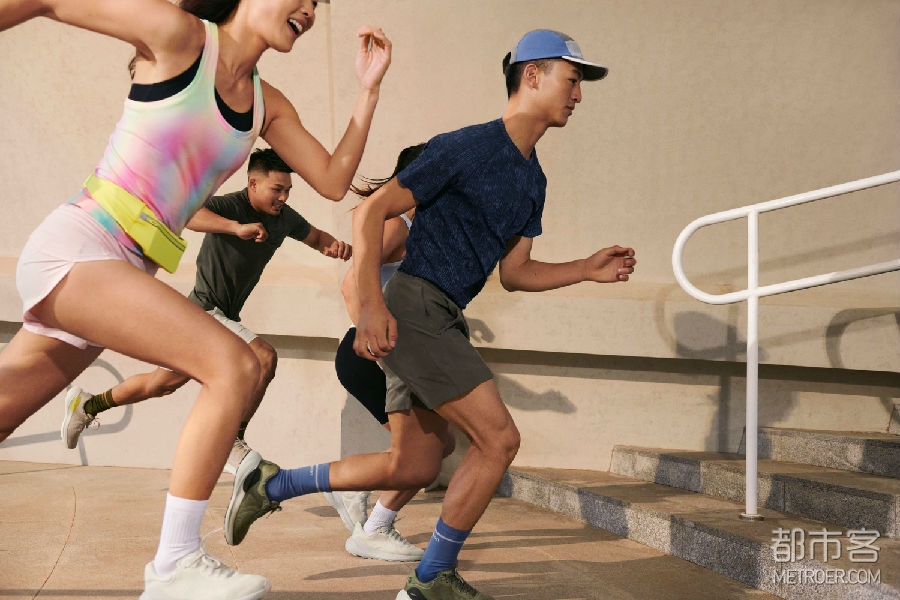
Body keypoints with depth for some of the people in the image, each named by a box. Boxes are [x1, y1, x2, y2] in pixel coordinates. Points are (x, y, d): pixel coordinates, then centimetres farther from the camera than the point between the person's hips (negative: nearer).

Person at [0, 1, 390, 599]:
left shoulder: (269, 105, 15)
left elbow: (334, 181, 11)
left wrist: (370, 89, 6)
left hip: (123, 275, 8)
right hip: (74, 248, -8)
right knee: (235, 364, -19)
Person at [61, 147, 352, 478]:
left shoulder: (284, 217, 1)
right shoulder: (229, 206, -22)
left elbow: (314, 236, 17)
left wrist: (334, 245, -9)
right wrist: (237, 227, -53)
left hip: (223, 316, 9)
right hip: (205, 311, -9)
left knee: (166, 381, 20)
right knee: (263, 359, -24)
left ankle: (87, 405, 37)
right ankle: (231, 443, -12)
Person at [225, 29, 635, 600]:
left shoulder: (533, 180, 15)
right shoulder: (465, 147, -11)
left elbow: (514, 273, 20)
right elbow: (371, 213, -12)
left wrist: (587, 270, 6)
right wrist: (371, 305, -21)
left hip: (444, 320, 9)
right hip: (413, 307, -9)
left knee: (414, 467, 11)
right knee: (499, 439, -12)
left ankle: (272, 484, 23)